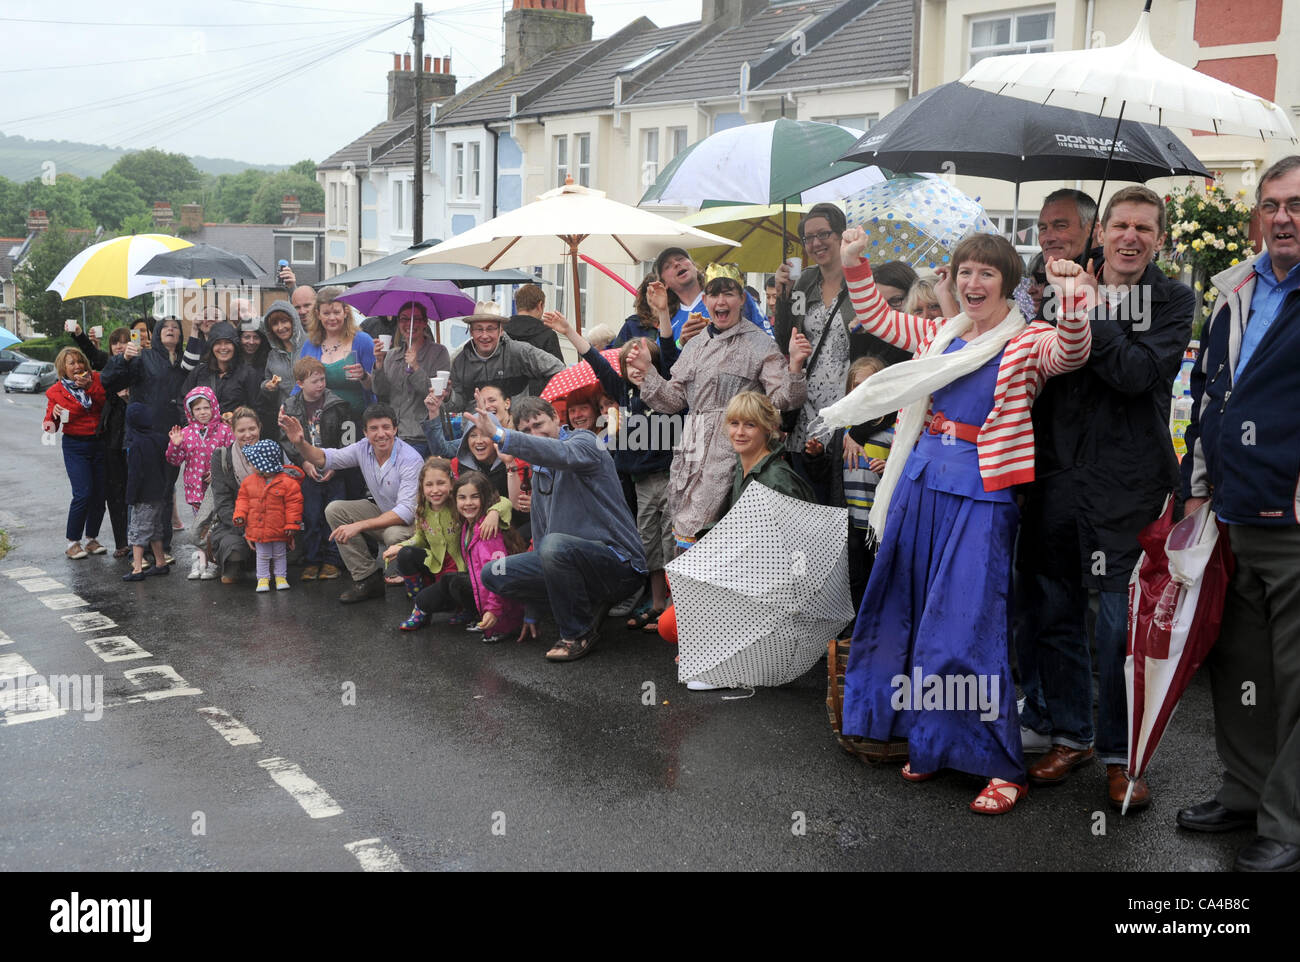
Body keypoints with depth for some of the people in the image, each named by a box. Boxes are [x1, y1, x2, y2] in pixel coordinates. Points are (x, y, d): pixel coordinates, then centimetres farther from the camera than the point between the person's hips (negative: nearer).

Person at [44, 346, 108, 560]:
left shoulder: (95, 379, 3)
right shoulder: (56, 391, 0)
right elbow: (49, 427, 1)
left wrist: (90, 387, -20)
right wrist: (54, 415, -20)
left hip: (99, 444, 2)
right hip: (75, 447, -2)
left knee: (101, 493, 2)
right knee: (83, 494, -14)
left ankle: (91, 539, 17)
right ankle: (72, 543, -2)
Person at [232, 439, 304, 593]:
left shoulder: (286, 482, -14)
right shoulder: (249, 481, 0)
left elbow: (293, 503, -12)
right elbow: (243, 499, 8)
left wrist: (292, 524, -13)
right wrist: (240, 515, -7)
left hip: (278, 530, -3)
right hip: (257, 528, 3)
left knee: (280, 555, 13)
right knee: (262, 556, 11)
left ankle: (281, 577, 26)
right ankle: (263, 578, 21)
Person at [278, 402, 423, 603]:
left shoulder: (411, 460, -27)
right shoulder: (364, 448, -7)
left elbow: (406, 511, -33)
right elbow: (324, 458, 0)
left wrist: (358, 526, -38)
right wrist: (300, 443, -23)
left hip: (412, 521, -7)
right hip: (382, 511, 7)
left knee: (394, 535, -39)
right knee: (334, 510, -8)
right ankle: (368, 579, -7)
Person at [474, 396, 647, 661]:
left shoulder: (584, 441, -5)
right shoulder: (539, 473, 19)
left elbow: (562, 454, -33)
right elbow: (539, 536, 21)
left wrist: (500, 435, -43)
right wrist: (532, 612, 19)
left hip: (619, 563, -8)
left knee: (555, 544, -37)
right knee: (493, 574, -1)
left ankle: (579, 635, -15)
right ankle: (589, 605, 3)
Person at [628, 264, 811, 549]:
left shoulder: (761, 345, 3)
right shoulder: (694, 346, 20)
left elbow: (782, 399, -5)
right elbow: (673, 399, 20)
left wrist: (795, 364, -21)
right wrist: (647, 369, 10)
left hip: (730, 448, -6)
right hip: (691, 448, 6)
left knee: (689, 535, -16)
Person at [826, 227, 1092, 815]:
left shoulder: (1028, 340, -2)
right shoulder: (937, 335, 14)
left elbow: (1070, 354, -21)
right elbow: (874, 316, 21)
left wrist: (1072, 302, -38)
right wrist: (854, 265, 9)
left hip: (981, 492, -6)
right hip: (921, 482, 6)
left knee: (966, 624, -10)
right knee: (916, 613, 13)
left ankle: (1001, 766, 1)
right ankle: (931, 743, 29)